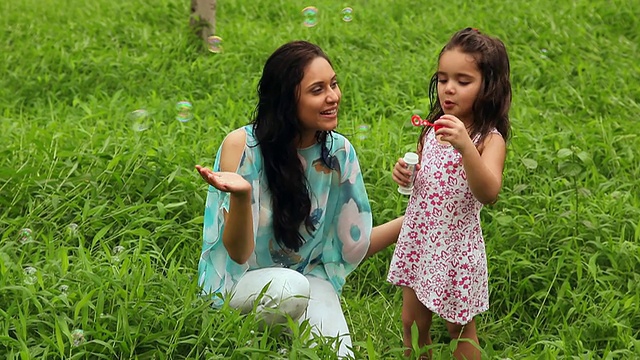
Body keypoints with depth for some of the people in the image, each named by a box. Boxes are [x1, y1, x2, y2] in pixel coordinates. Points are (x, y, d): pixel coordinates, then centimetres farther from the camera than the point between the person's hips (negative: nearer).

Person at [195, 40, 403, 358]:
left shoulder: (339, 152, -6)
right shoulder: (242, 145, -17)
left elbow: (354, 246, 1)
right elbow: (239, 254, -18)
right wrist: (240, 195, -37)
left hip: (310, 278, 2)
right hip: (241, 281, -2)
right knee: (290, 287, -35)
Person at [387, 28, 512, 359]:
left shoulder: (489, 138, -16)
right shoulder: (433, 127, 3)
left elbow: (488, 193, -31)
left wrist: (465, 147, -42)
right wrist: (406, 175, -4)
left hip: (455, 244, -6)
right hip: (416, 236, 6)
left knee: (459, 327, 11)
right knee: (412, 323, 15)